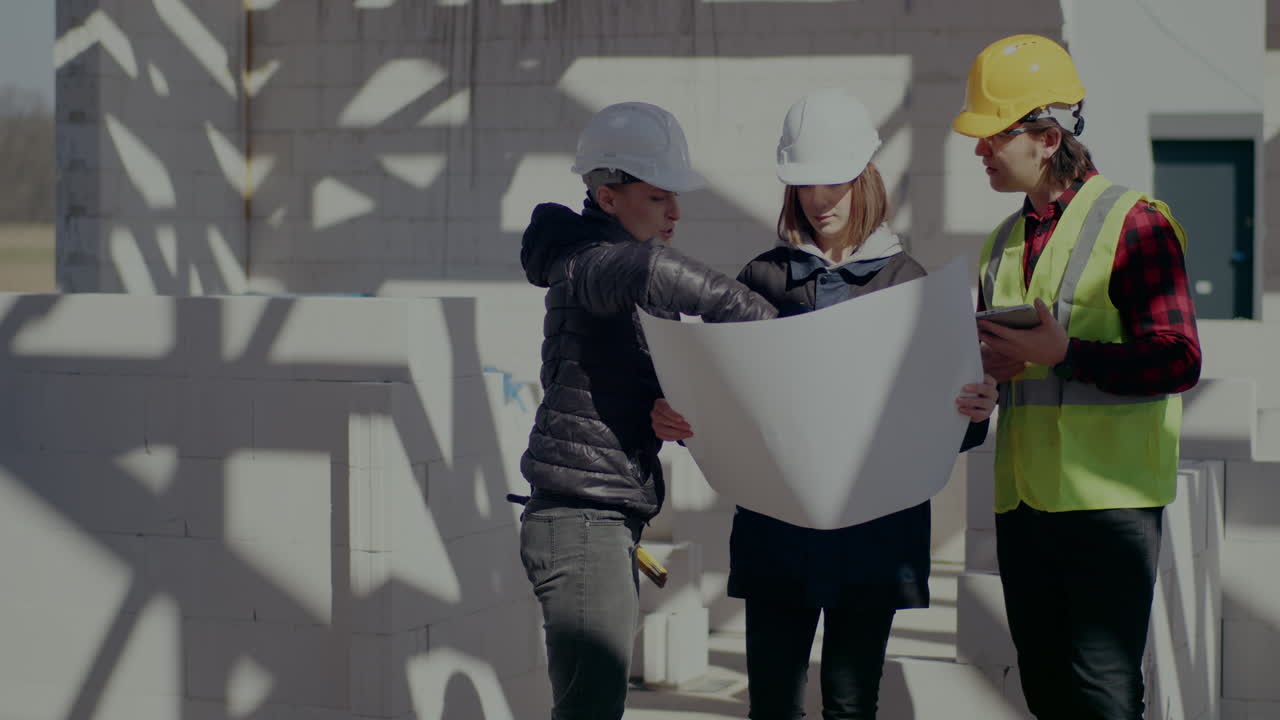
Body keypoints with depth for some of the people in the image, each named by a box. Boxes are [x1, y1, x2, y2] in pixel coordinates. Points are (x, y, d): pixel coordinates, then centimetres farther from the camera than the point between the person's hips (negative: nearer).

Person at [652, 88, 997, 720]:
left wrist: (976, 412, -20)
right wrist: (675, 418, -13)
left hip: (873, 527, -1)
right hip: (776, 525, 1)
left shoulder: (906, 281, 5)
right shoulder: (763, 277, 9)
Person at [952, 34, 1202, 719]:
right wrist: (984, 362, 2)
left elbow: (1177, 360, -14)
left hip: (1107, 498, -7)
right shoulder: (1005, 241, 17)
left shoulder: (1133, 222, -7)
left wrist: (1065, 353, -21)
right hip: (1022, 500, 7)